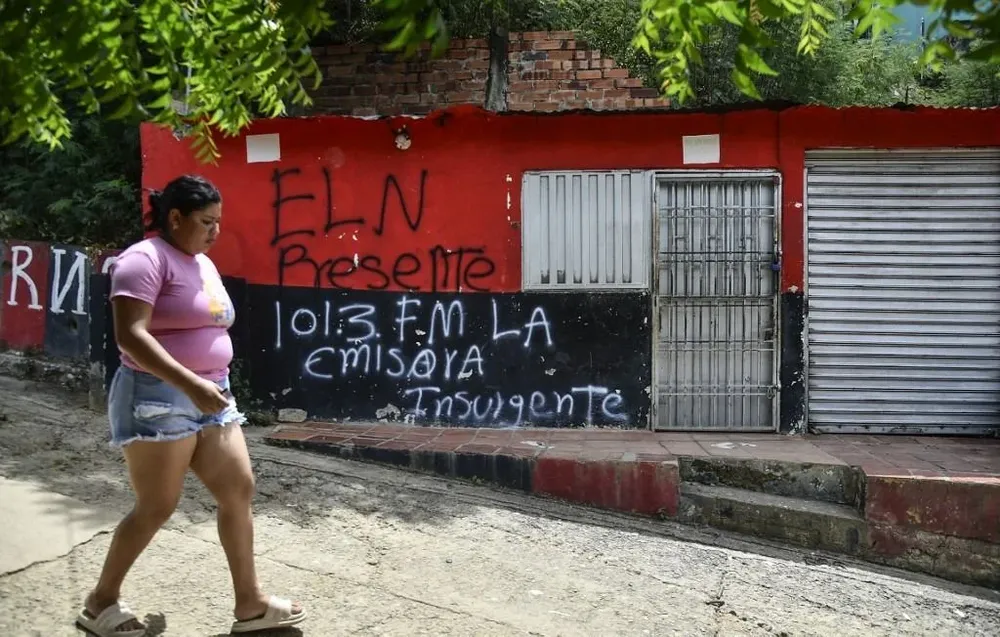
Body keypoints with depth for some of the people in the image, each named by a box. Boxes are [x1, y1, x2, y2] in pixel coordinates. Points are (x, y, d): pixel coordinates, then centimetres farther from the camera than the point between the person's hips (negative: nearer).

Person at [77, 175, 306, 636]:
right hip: (158, 398, -8)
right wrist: (190, 384, -31)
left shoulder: (203, 264, 14)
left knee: (238, 490, 5)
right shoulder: (146, 259, -13)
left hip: (210, 397, 9)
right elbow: (129, 335, -24)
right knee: (157, 506, -2)